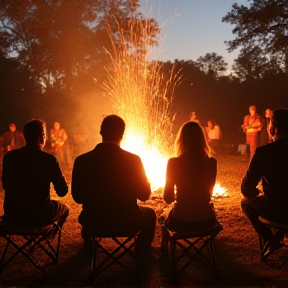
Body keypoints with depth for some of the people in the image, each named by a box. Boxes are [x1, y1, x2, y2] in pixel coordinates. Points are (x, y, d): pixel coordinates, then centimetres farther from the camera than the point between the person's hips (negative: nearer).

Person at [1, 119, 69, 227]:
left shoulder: (9, 156, -4)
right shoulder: (49, 159, -16)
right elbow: (62, 191, -8)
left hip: (12, 215, 4)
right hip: (39, 216, -4)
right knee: (64, 208, 27)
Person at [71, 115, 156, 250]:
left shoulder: (81, 160, -13)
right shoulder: (133, 160, -16)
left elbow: (78, 197, -2)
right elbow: (144, 195, -5)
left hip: (94, 224, 2)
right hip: (127, 223, -1)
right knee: (150, 213, 30)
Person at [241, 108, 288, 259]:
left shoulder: (263, 152, -16)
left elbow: (246, 189, -10)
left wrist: (258, 193, 12)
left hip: (276, 210, -4)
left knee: (246, 202, 24)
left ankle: (269, 240, 23)